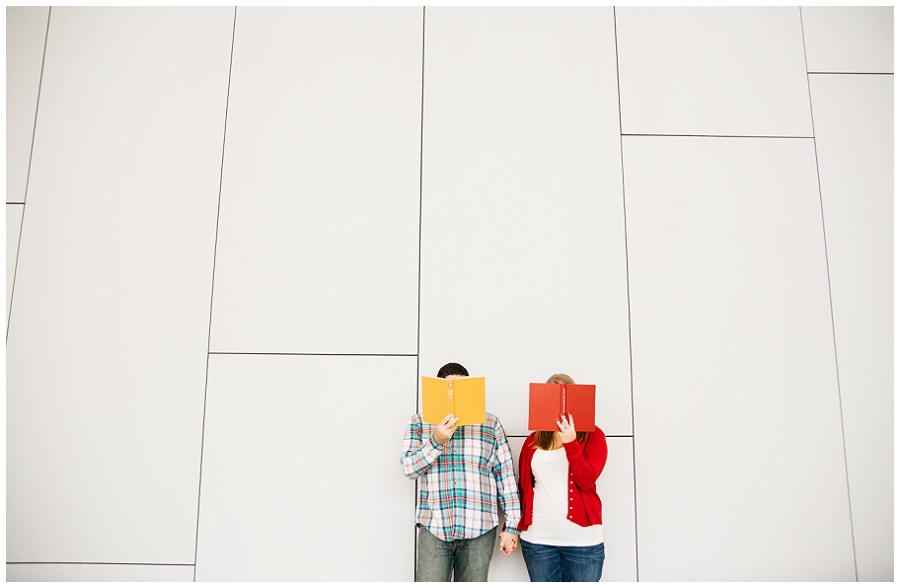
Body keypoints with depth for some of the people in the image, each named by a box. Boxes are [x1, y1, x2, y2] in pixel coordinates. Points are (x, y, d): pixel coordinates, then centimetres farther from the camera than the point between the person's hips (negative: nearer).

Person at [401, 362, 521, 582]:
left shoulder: (490, 423, 7)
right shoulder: (419, 422, 7)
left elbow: (506, 476, 6)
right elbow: (409, 469, -2)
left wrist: (512, 525, 3)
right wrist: (437, 440, -17)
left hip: (479, 530, 1)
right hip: (434, 528, 0)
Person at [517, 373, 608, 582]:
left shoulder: (593, 436, 0)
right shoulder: (533, 440, 8)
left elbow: (586, 481, -12)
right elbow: (522, 487, 10)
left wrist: (570, 443, -23)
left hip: (581, 538, -2)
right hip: (538, 537, 2)